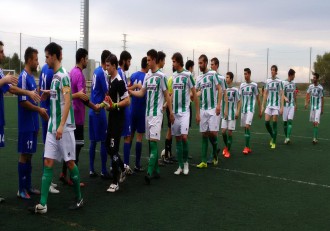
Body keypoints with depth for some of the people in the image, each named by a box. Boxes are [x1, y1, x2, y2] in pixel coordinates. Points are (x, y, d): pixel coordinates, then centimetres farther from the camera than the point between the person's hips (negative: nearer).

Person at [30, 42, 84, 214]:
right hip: (52, 127, 8)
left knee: (70, 162, 3)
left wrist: (61, 126, -25)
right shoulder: (55, 76, 13)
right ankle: (42, 204, 5)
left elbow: (67, 102, -21)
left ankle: (79, 198, 19)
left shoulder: (63, 75, -13)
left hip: (64, 128, -8)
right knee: (48, 163, 3)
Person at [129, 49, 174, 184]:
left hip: (157, 113, -7)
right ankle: (155, 170, 18)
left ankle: (150, 172, -16)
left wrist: (171, 112, -2)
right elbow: (141, 93, 12)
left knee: (153, 142, -12)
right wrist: (129, 91, -2)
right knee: (151, 142, 9)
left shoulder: (161, 76, -7)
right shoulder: (147, 76, 12)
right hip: (148, 113, 7)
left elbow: (166, 95, -4)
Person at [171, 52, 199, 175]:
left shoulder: (188, 75, -7)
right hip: (175, 112, 5)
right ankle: (180, 166, 14)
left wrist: (197, 113, -5)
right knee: (177, 138, 6)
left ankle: (185, 162, 7)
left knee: (184, 136, -15)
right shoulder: (174, 75, 10)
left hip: (184, 111, -5)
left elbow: (195, 95, -4)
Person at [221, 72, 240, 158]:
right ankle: (226, 146, 24)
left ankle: (228, 151, 8)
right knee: (223, 131, -1)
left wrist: (237, 112, -8)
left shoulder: (235, 90, -5)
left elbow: (239, 101, 1)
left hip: (232, 114, -3)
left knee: (229, 132, 0)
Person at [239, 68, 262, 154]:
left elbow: (258, 98, 4)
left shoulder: (254, 85, -2)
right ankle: (249, 147, 16)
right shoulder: (242, 85, 10)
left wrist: (260, 110, 7)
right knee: (245, 128, 7)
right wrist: (238, 110, 7)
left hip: (251, 109, -5)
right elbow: (240, 99, 13)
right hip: (243, 109, 5)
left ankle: (246, 147, -13)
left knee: (247, 126, -18)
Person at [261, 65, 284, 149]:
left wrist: (281, 107, -9)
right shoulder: (267, 81, 7)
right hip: (269, 105, 4)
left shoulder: (279, 81, -5)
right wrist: (262, 105, 10)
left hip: (276, 105, -4)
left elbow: (281, 95, -5)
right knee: (266, 122, -2)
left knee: (274, 123, -1)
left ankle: (274, 143, 8)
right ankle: (272, 137, 23)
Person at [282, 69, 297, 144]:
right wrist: (285, 98, -37)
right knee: (285, 121, 3)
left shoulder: (293, 83, 10)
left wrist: (295, 104, 24)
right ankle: (286, 137, 17)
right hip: (285, 105, -3)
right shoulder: (284, 83, -7)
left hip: (292, 105, 3)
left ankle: (288, 138, -18)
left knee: (290, 120, -11)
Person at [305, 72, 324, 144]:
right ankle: (315, 137, 23)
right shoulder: (310, 86, 1)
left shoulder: (320, 88, -13)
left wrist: (322, 109, -2)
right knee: (313, 123, 11)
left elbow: (322, 98, -5)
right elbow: (307, 94, 11)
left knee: (316, 123, -13)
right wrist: (306, 103, -5)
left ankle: (315, 138, -14)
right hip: (312, 107, 5)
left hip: (318, 107, -5)